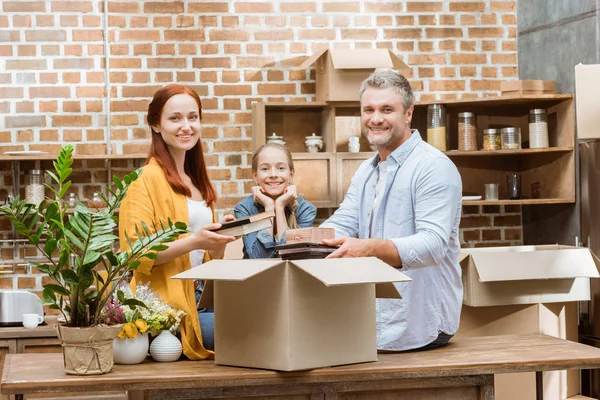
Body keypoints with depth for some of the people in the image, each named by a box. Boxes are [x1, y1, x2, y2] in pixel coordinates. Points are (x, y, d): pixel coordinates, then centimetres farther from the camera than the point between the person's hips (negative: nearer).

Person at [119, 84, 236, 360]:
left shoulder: (196, 182, 20)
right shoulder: (147, 179, -4)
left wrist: (220, 239, 3)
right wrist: (193, 242, -21)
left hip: (198, 301, 7)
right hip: (167, 306, -7)